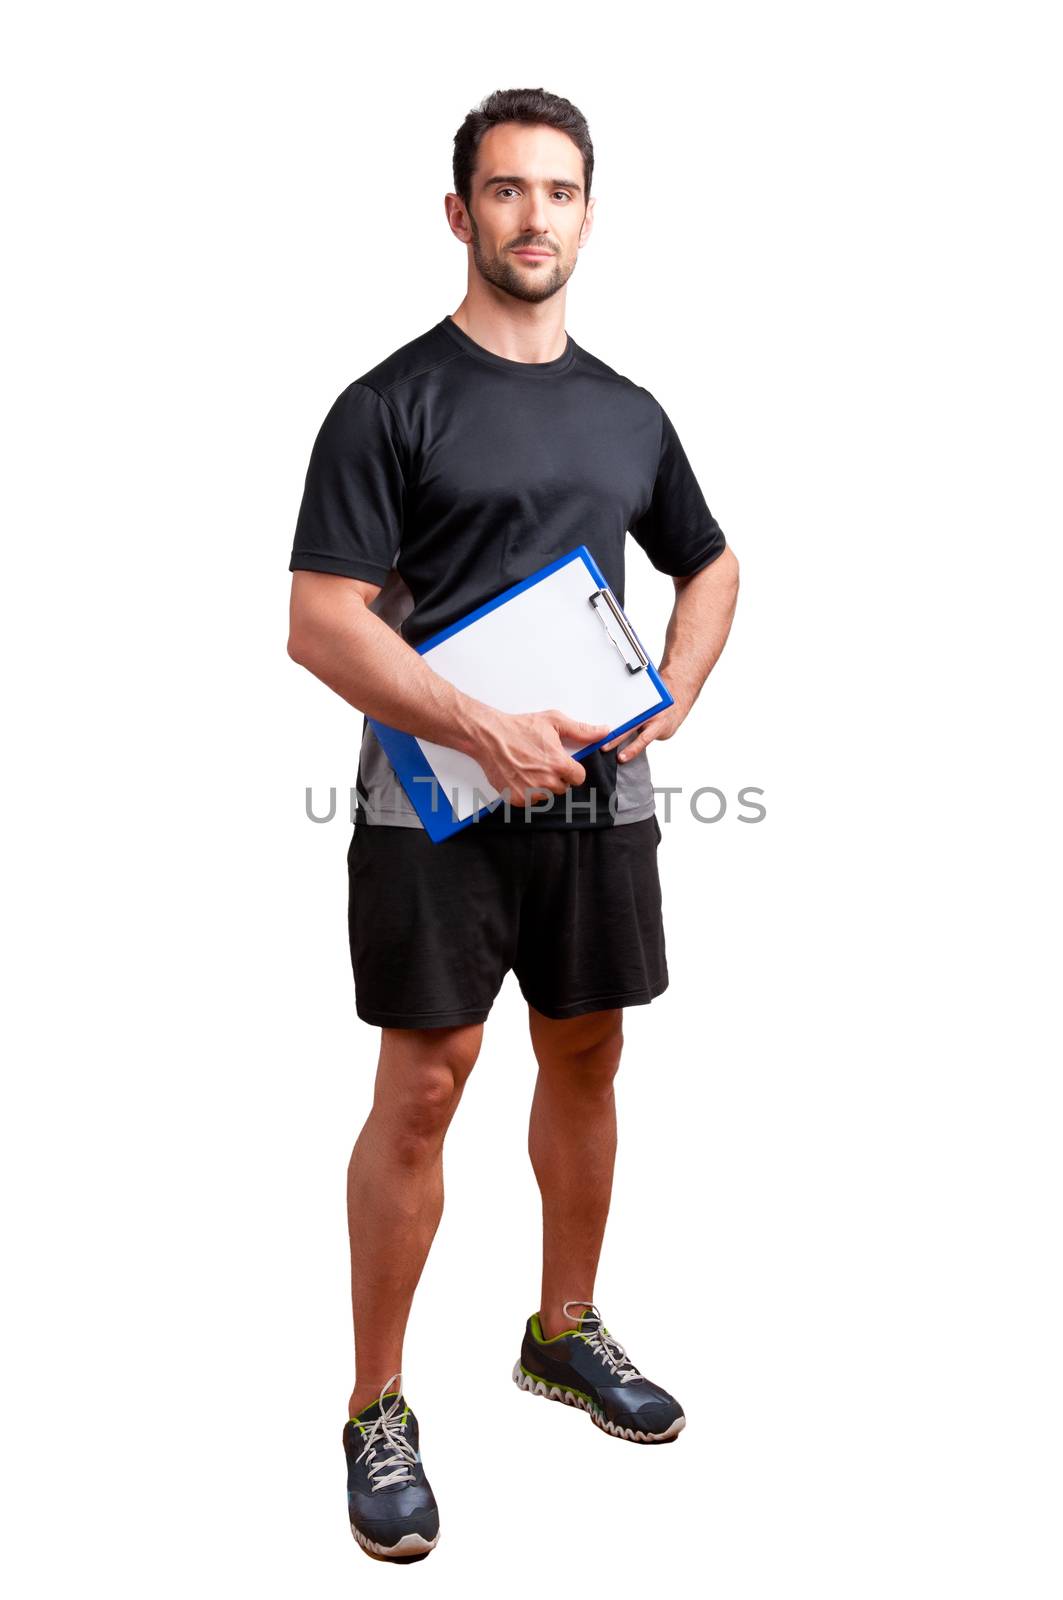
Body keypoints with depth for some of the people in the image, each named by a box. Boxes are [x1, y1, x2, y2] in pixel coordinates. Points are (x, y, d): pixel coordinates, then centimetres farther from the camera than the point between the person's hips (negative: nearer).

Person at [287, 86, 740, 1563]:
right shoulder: (392, 404, -5)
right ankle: (379, 1407, 15)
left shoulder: (629, 415, 12)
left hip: (600, 796, 6)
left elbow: (711, 566, 24)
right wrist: (490, 733, -21)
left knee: (586, 1060, 14)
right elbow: (320, 623, -12)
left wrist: (673, 704, 5)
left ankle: (565, 1332, 35)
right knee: (423, 1090, -2)